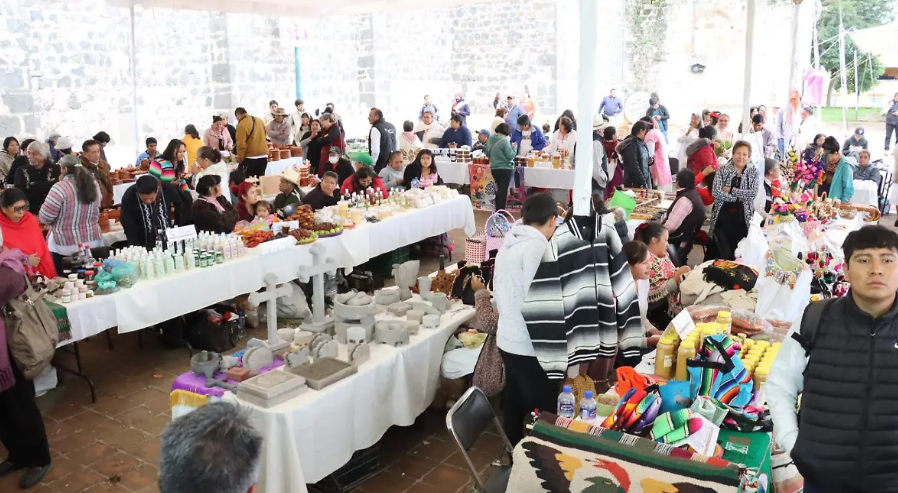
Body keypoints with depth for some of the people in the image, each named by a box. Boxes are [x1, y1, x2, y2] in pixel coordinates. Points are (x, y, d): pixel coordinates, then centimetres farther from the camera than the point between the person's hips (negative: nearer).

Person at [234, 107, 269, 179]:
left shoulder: (241, 125, -12)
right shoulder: (260, 120, 8)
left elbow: (241, 145, -16)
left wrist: (240, 159, -5)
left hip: (250, 158, -7)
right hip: (264, 156, 7)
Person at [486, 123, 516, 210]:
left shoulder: (490, 140, 2)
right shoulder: (505, 141, -18)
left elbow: (487, 154, 13)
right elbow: (510, 156, -17)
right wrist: (514, 148, -1)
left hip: (494, 168, 7)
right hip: (505, 168, -7)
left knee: (499, 189, 19)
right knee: (503, 190, 2)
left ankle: (498, 210, 24)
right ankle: (501, 211, 4)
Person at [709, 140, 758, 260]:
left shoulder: (753, 171, 6)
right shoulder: (723, 170, 0)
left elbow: (753, 193, -8)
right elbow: (715, 192, -12)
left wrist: (731, 190, -12)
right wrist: (738, 197, -12)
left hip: (742, 217, 2)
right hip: (722, 215, -2)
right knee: (720, 251, -2)